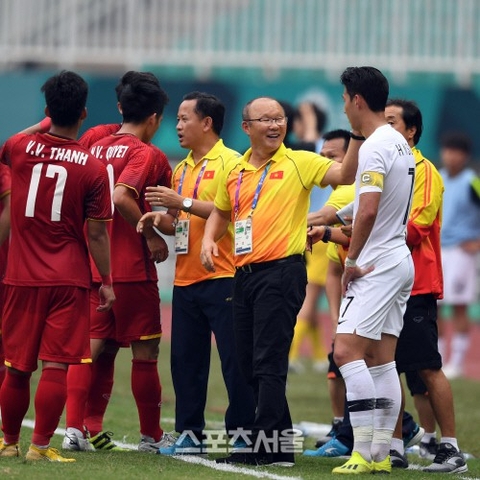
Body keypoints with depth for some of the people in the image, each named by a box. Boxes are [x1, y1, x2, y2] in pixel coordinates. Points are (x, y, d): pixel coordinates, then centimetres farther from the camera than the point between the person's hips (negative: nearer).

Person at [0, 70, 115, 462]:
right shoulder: (93, 168, -8)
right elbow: (97, 233, -6)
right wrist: (106, 281, 3)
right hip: (70, 281, -3)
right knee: (56, 366, -1)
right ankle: (41, 445, -2)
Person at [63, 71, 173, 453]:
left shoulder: (97, 147, 11)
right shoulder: (144, 153, -10)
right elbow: (121, 196, -25)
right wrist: (152, 235, -17)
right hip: (132, 268, -6)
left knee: (89, 347, 6)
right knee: (146, 351, 5)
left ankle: (74, 428, -5)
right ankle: (151, 435, 12)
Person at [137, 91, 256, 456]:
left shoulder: (230, 163, -6)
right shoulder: (182, 169, 19)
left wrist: (183, 202, -19)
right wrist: (159, 219, 4)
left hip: (222, 277, -8)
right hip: (185, 278, 8)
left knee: (234, 357, -5)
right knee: (185, 358, 7)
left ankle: (243, 432, -1)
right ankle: (190, 434, 13)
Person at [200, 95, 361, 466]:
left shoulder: (299, 163, -3)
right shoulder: (235, 173, 14)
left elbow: (345, 175, -17)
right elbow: (220, 213, 28)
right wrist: (209, 239, 10)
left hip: (281, 271, -7)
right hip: (244, 274, 7)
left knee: (269, 363, -11)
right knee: (250, 364, 10)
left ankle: (266, 446, -10)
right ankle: (281, 441, 19)